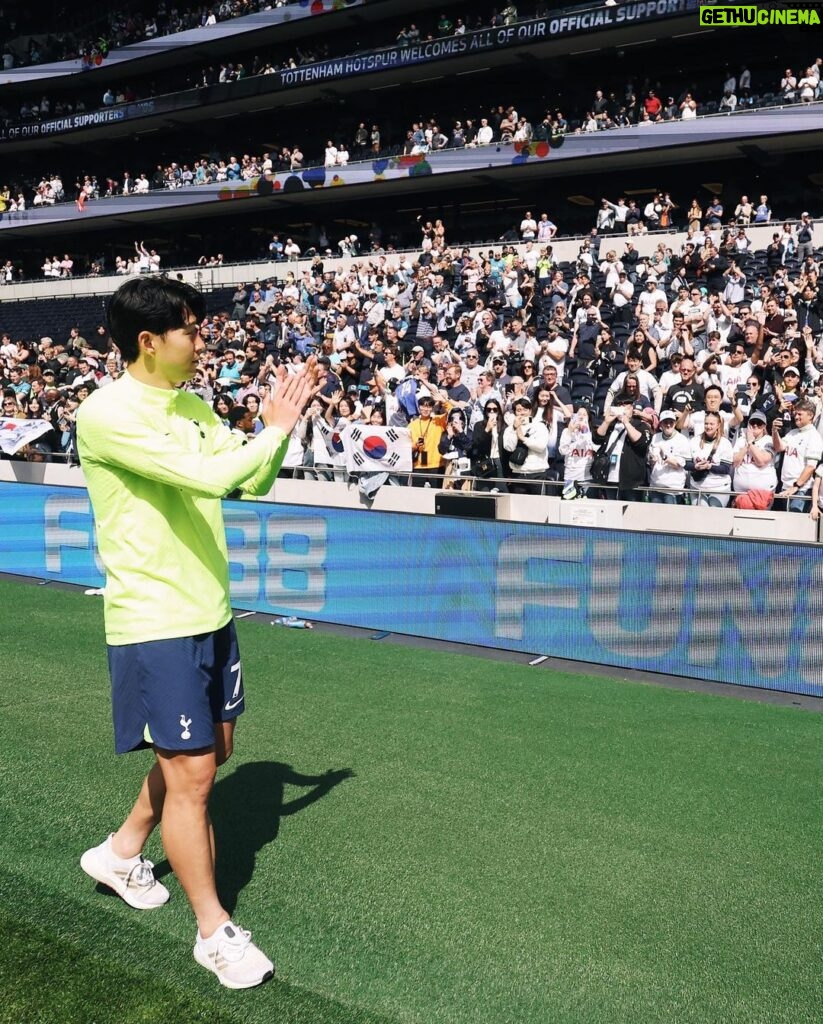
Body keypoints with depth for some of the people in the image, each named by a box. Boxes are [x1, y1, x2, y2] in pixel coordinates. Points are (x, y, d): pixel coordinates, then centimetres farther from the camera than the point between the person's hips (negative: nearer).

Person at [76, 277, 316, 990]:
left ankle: (121, 852, 42)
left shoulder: (194, 408, 8)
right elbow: (206, 476, -28)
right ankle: (215, 932, 17)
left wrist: (277, 426, -3)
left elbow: (252, 482, 13)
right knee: (190, 772, -1)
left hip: (211, 613, 9)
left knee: (212, 747, 19)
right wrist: (278, 430, -14)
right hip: (154, 623, -8)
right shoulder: (107, 414, -18)